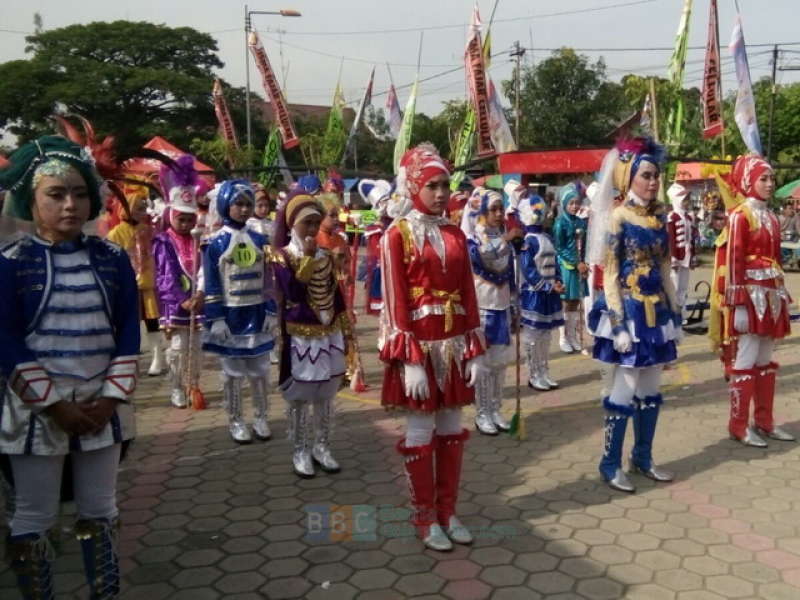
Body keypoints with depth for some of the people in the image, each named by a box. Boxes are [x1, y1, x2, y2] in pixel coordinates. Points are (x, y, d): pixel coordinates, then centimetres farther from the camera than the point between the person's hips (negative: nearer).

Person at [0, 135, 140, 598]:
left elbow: (129, 333, 2)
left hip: (101, 407, 3)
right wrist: (55, 403, -14)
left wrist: (111, 398, -7)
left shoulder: (112, 259, 2)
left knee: (100, 511, 14)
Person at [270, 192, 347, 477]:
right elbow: (292, 292, -21)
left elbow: (337, 296, 11)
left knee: (326, 394, 12)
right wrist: (308, 258, -18)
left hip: (328, 334, 5)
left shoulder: (326, 256, 8)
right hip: (299, 336, -5)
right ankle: (300, 451, 18)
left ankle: (322, 447, 26)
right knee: (299, 395, 5)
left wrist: (344, 334, 10)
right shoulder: (281, 256, -6)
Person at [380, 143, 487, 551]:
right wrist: (409, 361, -17)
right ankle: (425, 518, 19)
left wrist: (476, 350, 4)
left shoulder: (455, 234, 9)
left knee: (451, 429, 12)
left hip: (455, 343, 5)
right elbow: (395, 302, -12)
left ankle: (448, 512, 26)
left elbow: (468, 295, 8)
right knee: (420, 432, 5)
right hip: (419, 343, -5)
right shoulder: (398, 234, -7)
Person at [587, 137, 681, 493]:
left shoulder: (659, 217, 10)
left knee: (651, 390, 12)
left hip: (657, 309, 7)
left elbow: (664, 271, 14)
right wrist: (618, 324, -17)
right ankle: (610, 465, 10)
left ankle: (643, 458, 26)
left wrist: (675, 315, 12)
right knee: (624, 391, -2)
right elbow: (610, 276, -12)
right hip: (629, 309, -7)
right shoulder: (618, 217, -9)